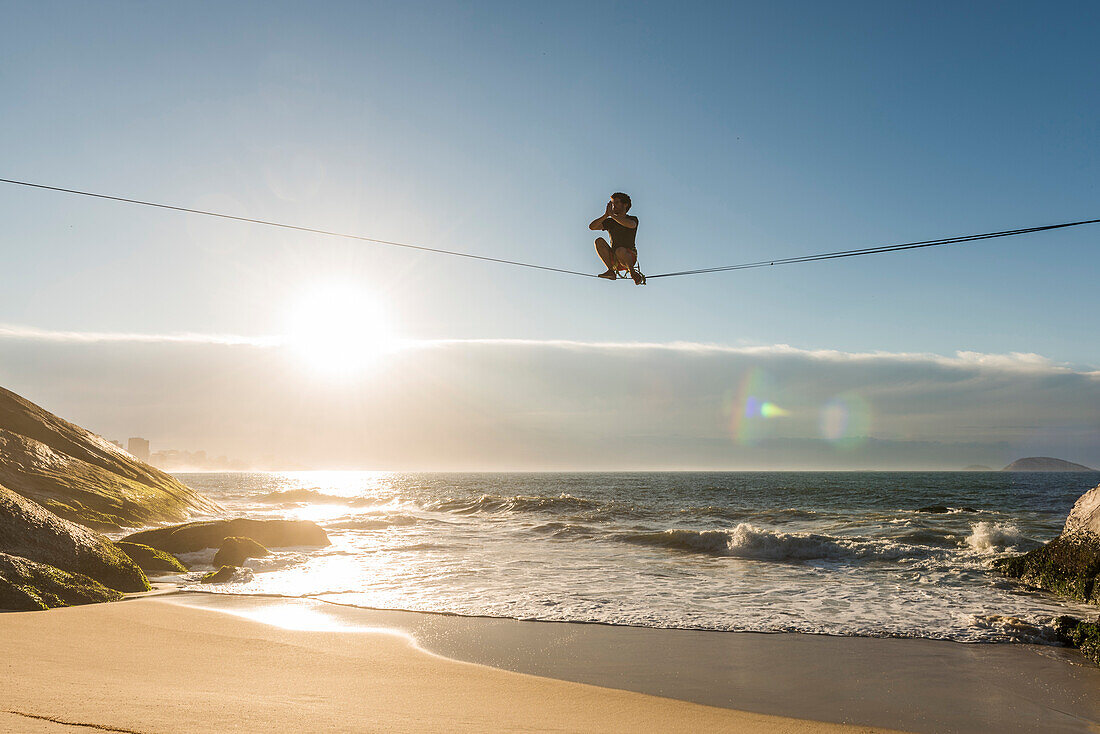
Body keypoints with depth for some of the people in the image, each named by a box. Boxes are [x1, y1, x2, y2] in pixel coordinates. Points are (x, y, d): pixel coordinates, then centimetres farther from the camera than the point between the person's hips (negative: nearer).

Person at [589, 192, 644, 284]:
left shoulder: (633, 219, 2)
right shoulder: (610, 222, 13)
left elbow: (631, 225, -25)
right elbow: (592, 227, -1)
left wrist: (612, 215, -21)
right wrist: (606, 215, -13)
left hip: (629, 256, -4)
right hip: (613, 259, 4)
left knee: (620, 251, -38)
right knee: (599, 241, -18)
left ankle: (633, 272, -11)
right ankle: (611, 271, -24)